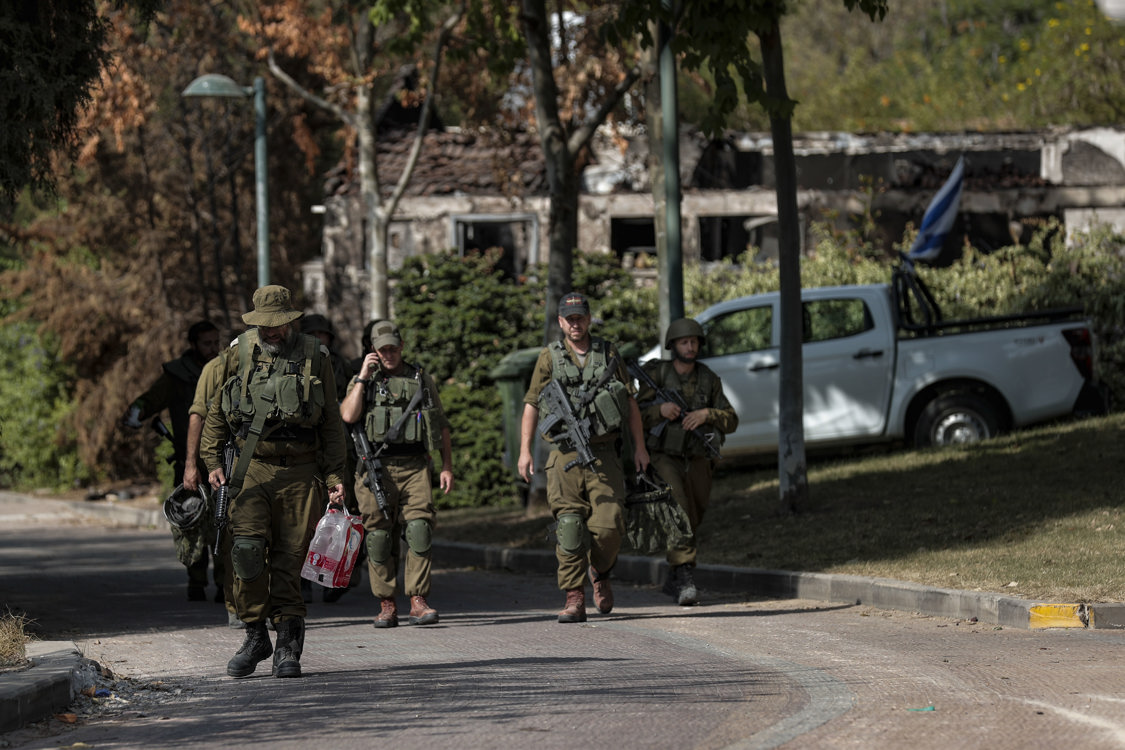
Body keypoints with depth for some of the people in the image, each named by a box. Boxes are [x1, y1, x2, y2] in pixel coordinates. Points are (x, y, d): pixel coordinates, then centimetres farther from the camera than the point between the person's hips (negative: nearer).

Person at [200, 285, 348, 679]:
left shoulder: (314, 356, 4)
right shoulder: (240, 351, 6)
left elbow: (331, 422, 9)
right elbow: (217, 410, 15)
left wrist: (334, 476, 3)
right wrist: (212, 459, 5)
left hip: (299, 473, -1)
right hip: (252, 468, 1)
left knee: (288, 559, -2)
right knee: (247, 547, -14)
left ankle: (288, 646, 5)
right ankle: (255, 636, 1)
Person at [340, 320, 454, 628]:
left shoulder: (421, 380, 15)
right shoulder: (363, 381, 11)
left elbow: (442, 427, 17)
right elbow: (348, 415, -8)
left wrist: (447, 467, 8)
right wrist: (364, 377, -5)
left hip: (414, 467, 0)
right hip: (376, 467, 0)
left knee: (420, 530, -13)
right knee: (380, 538, -2)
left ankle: (418, 602, -12)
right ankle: (386, 606, 5)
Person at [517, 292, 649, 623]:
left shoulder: (608, 354, 9)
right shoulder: (550, 357, 5)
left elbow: (631, 403, 13)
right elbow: (531, 405, 7)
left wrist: (639, 446, 7)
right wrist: (525, 451, -1)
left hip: (604, 455, 1)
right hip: (565, 456, -1)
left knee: (608, 525, -8)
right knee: (569, 527, -7)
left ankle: (600, 573, 21)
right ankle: (574, 600, -2)